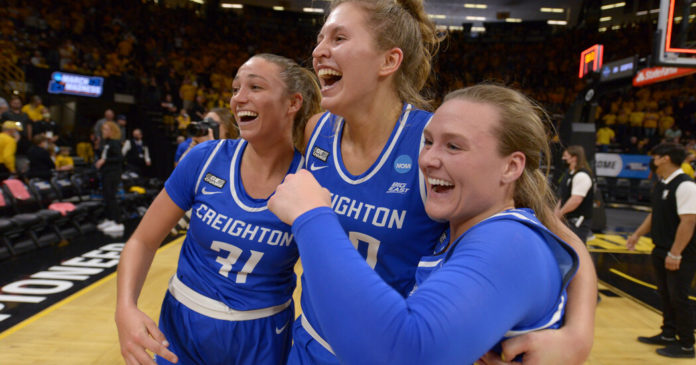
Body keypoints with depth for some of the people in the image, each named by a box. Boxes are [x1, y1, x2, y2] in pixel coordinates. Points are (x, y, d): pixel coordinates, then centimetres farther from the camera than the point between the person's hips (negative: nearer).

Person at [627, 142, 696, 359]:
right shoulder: (661, 185, 9)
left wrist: (675, 254, -24)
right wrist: (637, 235, 18)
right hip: (661, 251, 9)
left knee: (678, 298, 1)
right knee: (665, 295, 18)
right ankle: (668, 335, 33)